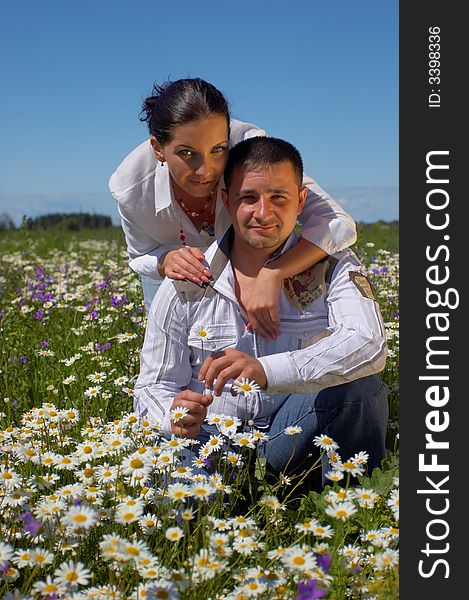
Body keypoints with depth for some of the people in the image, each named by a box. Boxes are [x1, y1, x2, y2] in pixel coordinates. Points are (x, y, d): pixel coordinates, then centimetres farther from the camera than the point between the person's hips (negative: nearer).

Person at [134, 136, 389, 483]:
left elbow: (369, 345, -25)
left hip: (293, 436, 1)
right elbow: (155, 388, 3)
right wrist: (175, 416, -24)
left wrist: (266, 370, -40)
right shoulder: (184, 288, -4)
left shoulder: (332, 267, -6)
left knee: (361, 389, -28)